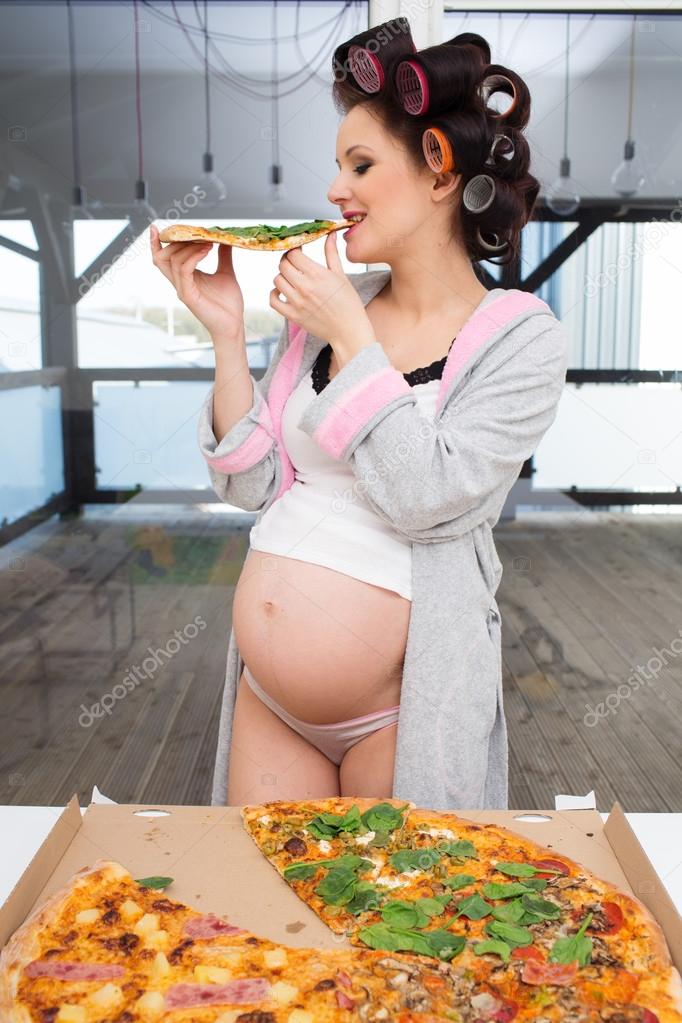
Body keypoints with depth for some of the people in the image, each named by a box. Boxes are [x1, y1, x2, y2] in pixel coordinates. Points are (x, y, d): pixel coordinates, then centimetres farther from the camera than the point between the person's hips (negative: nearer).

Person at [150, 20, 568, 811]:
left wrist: (353, 337, -16)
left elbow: (426, 497, -20)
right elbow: (252, 485, 2)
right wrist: (226, 334, -8)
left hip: (396, 711, -4)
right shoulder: (323, 306, 3)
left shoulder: (521, 338, -8)